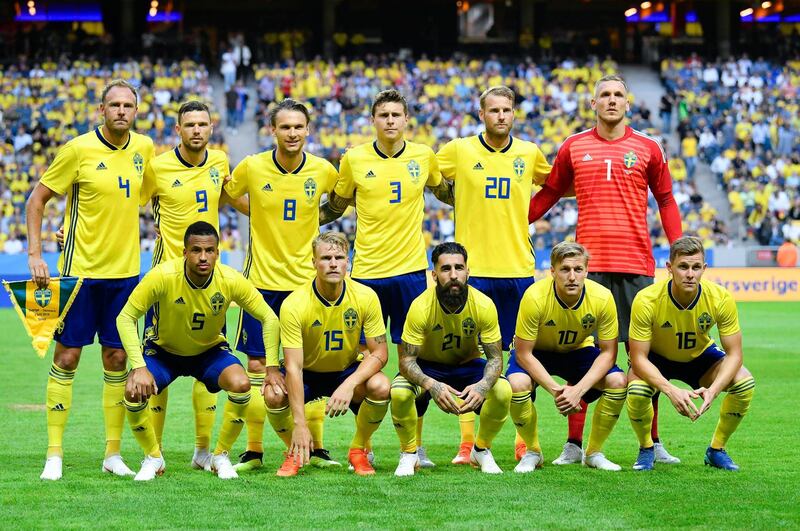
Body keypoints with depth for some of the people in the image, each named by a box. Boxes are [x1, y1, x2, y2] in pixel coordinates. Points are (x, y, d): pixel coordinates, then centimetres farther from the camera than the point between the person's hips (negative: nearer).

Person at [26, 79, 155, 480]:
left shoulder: (144, 148, 4)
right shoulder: (79, 149, -10)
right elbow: (37, 199, -4)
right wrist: (34, 255, -10)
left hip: (125, 271, 4)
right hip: (80, 270, -4)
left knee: (116, 359, 7)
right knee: (67, 357, -1)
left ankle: (113, 454, 14)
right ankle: (54, 454, 6)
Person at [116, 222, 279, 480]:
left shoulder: (231, 280, -24)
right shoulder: (162, 276, -30)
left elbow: (268, 319, -12)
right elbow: (125, 318, -24)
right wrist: (139, 367, -33)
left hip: (211, 350, 1)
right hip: (164, 349, -1)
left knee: (241, 384, -27)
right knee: (134, 391, -26)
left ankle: (220, 456, -3)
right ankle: (153, 458, 2)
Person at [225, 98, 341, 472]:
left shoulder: (323, 171, -4)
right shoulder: (252, 167, -8)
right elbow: (228, 194, 11)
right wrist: (263, 217, 7)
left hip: (306, 281, 1)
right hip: (262, 279, -1)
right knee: (256, 366, 1)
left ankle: (316, 448, 13)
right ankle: (253, 451, 10)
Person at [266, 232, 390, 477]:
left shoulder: (366, 297, -17)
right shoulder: (294, 304, -24)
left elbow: (379, 353, -14)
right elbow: (293, 366, -26)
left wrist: (349, 385, -33)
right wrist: (299, 424, -33)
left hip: (348, 371, 2)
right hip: (307, 375, -1)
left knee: (380, 386, -30)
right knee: (274, 395, -33)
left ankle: (358, 450, -2)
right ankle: (295, 452, -1)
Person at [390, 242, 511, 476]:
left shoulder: (484, 305, -23)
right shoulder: (421, 307, -27)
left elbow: (495, 357, -16)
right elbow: (406, 360, -25)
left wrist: (483, 385, -39)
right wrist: (431, 385, -46)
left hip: (468, 365, 2)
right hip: (428, 366, -1)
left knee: (503, 390, -27)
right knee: (399, 392, -33)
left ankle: (481, 451, 1)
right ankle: (409, 454, -5)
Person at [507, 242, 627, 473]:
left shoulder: (602, 298, -27)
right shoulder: (535, 297, -32)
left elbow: (608, 352, -17)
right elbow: (523, 353, -25)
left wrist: (579, 389, -29)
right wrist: (555, 390, -32)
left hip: (578, 350, 2)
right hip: (537, 352, -2)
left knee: (618, 382, -23)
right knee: (517, 383, -33)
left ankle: (594, 453, -1)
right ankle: (532, 452, -6)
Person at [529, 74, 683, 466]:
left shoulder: (647, 148, 7)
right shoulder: (574, 147, 8)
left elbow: (666, 201, 12)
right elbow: (548, 195, 16)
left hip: (636, 264, 0)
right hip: (588, 262, 0)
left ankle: (652, 443, 10)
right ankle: (574, 444, 4)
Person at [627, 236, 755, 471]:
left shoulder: (721, 298, -27)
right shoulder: (646, 301, -32)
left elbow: (734, 354, -20)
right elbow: (638, 357, -28)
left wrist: (713, 390, -38)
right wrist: (671, 390, -43)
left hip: (700, 355, 2)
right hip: (656, 358, -2)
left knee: (745, 382, -23)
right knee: (637, 389, -34)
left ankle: (716, 449, 1)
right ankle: (646, 449, -2)